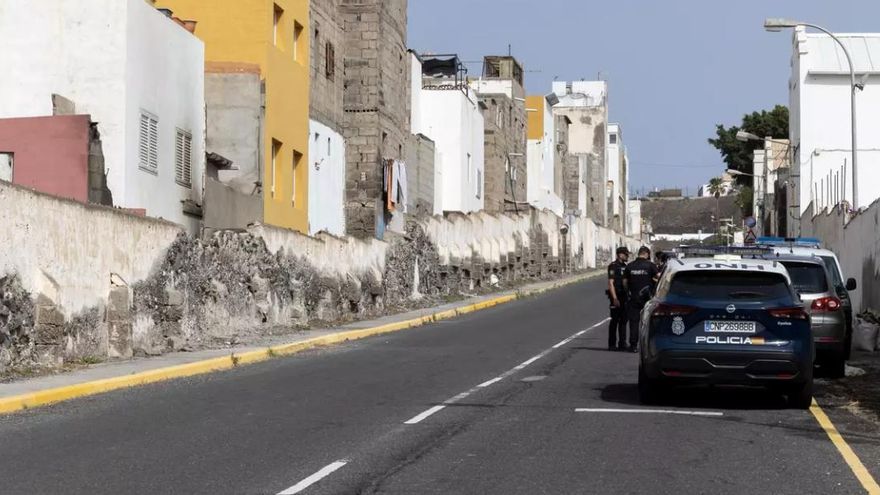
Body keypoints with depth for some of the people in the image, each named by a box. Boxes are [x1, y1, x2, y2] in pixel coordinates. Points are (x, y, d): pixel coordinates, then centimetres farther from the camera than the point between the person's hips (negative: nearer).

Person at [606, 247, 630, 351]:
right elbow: (611, 283, -15)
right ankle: (612, 344, 2)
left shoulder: (625, 266, 15)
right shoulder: (613, 266, -9)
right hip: (616, 296, -8)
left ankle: (622, 343, 13)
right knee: (615, 320, -3)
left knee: (623, 320, 8)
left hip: (624, 296, 8)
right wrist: (614, 298, -21)